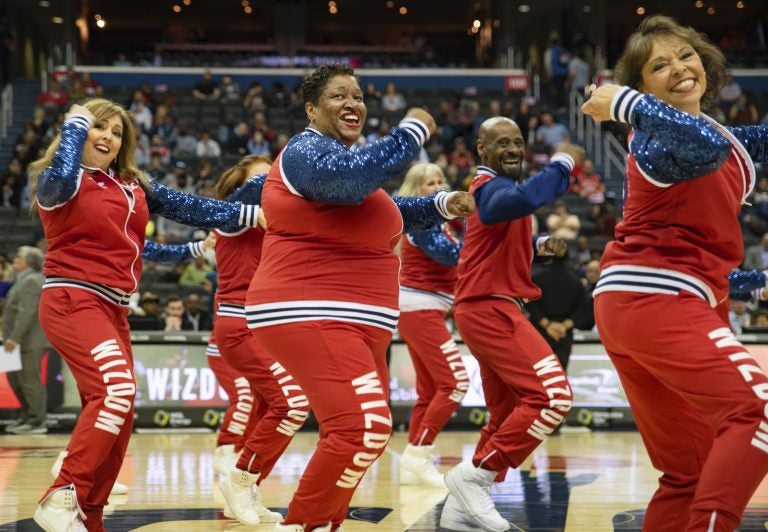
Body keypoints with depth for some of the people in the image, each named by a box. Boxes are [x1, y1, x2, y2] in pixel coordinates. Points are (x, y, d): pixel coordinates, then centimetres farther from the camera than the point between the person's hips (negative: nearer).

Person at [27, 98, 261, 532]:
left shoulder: (133, 186, 16)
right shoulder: (56, 183, -3)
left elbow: (185, 206, 16)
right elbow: (61, 179, -26)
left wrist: (248, 214, 11)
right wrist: (75, 123, -12)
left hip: (114, 308, 8)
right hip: (74, 300, -8)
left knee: (118, 414, 6)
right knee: (116, 390, -27)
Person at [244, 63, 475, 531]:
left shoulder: (343, 156, 22)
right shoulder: (307, 151, -11)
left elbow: (386, 214, 35)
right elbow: (354, 179, -33)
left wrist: (442, 205, 20)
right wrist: (413, 131, -22)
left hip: (356, 321, 11)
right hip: (311, 316, -11)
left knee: (358, 431, 16)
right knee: (365, 427, -23)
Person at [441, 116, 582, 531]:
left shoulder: (497, 186, 20)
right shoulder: (490, 186, -14)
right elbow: (525, 199, -38)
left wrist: (540, 245, 14)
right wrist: (561, 164, -24)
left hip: (493, 309, 11)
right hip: (489, 309, -11)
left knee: (508, 414, 14)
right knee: (551, 395, -18)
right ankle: (473, 475, -12)